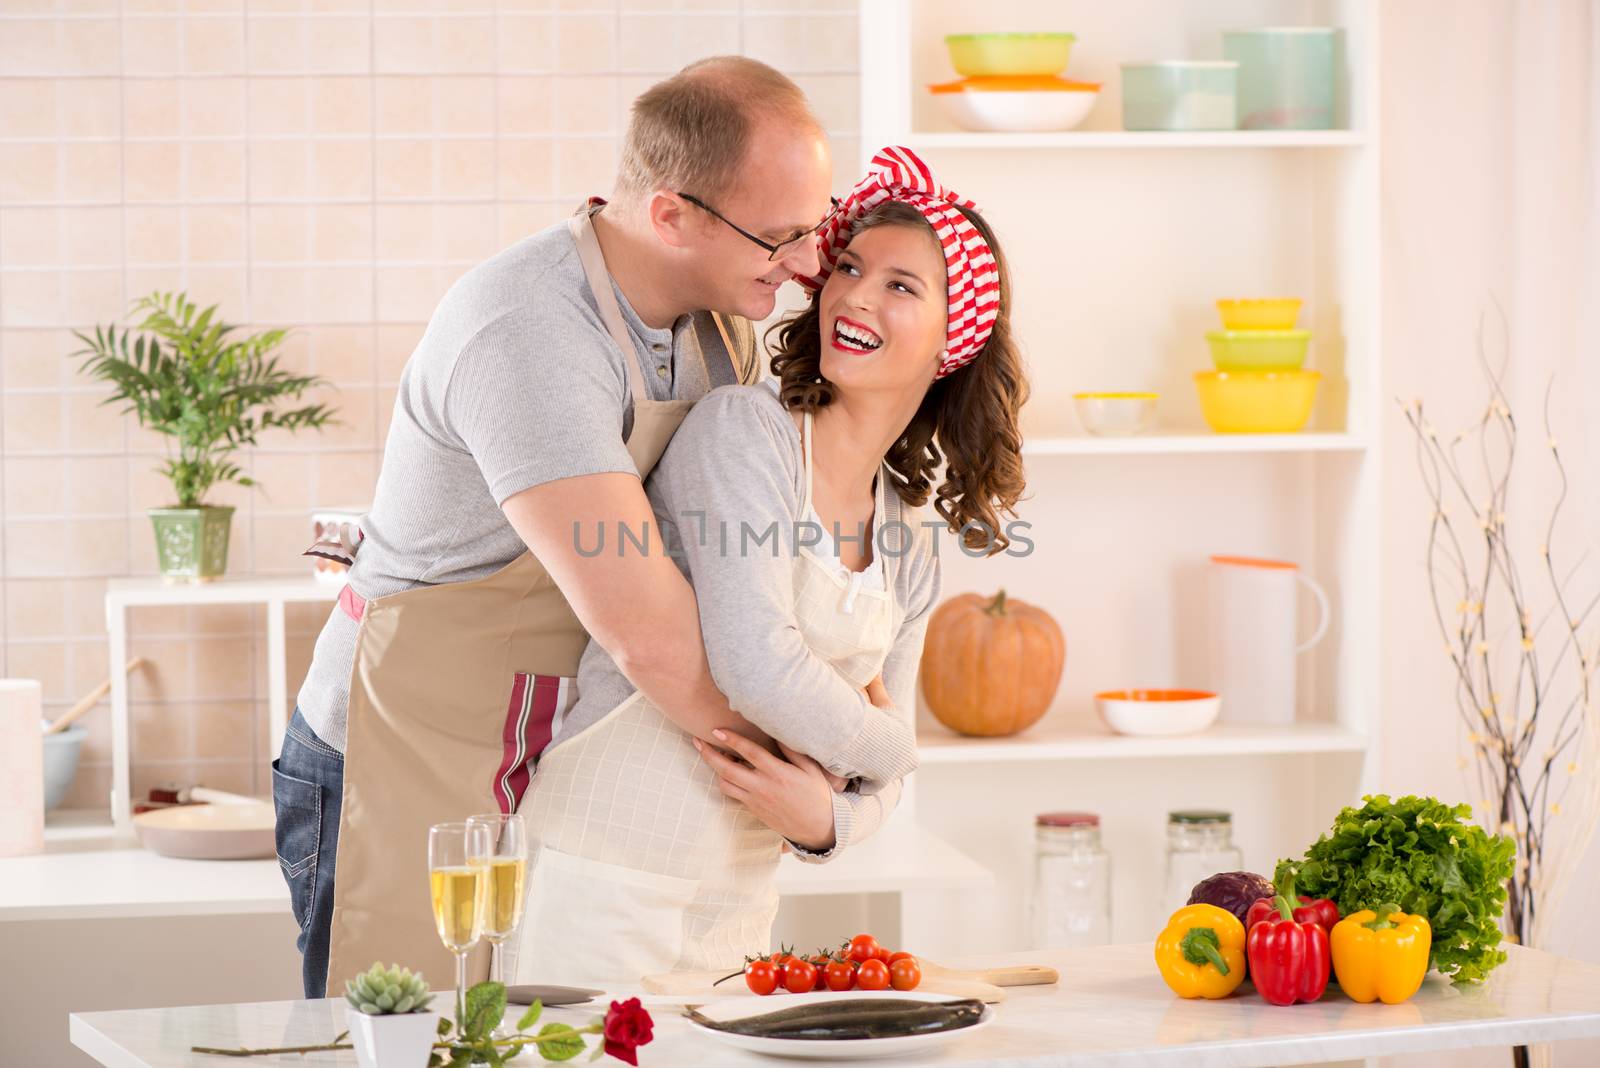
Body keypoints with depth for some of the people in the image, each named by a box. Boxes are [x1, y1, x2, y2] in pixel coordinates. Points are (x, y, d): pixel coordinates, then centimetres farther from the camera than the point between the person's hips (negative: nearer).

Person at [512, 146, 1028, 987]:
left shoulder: (909, 552, 11)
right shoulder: (743, 429, -10)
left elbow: (875, 780, 12)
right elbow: (753, 661, -20)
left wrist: (825, 818, -10)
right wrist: (891, 749, -6)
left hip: (741, 904, 7)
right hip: (609, 881, -6)